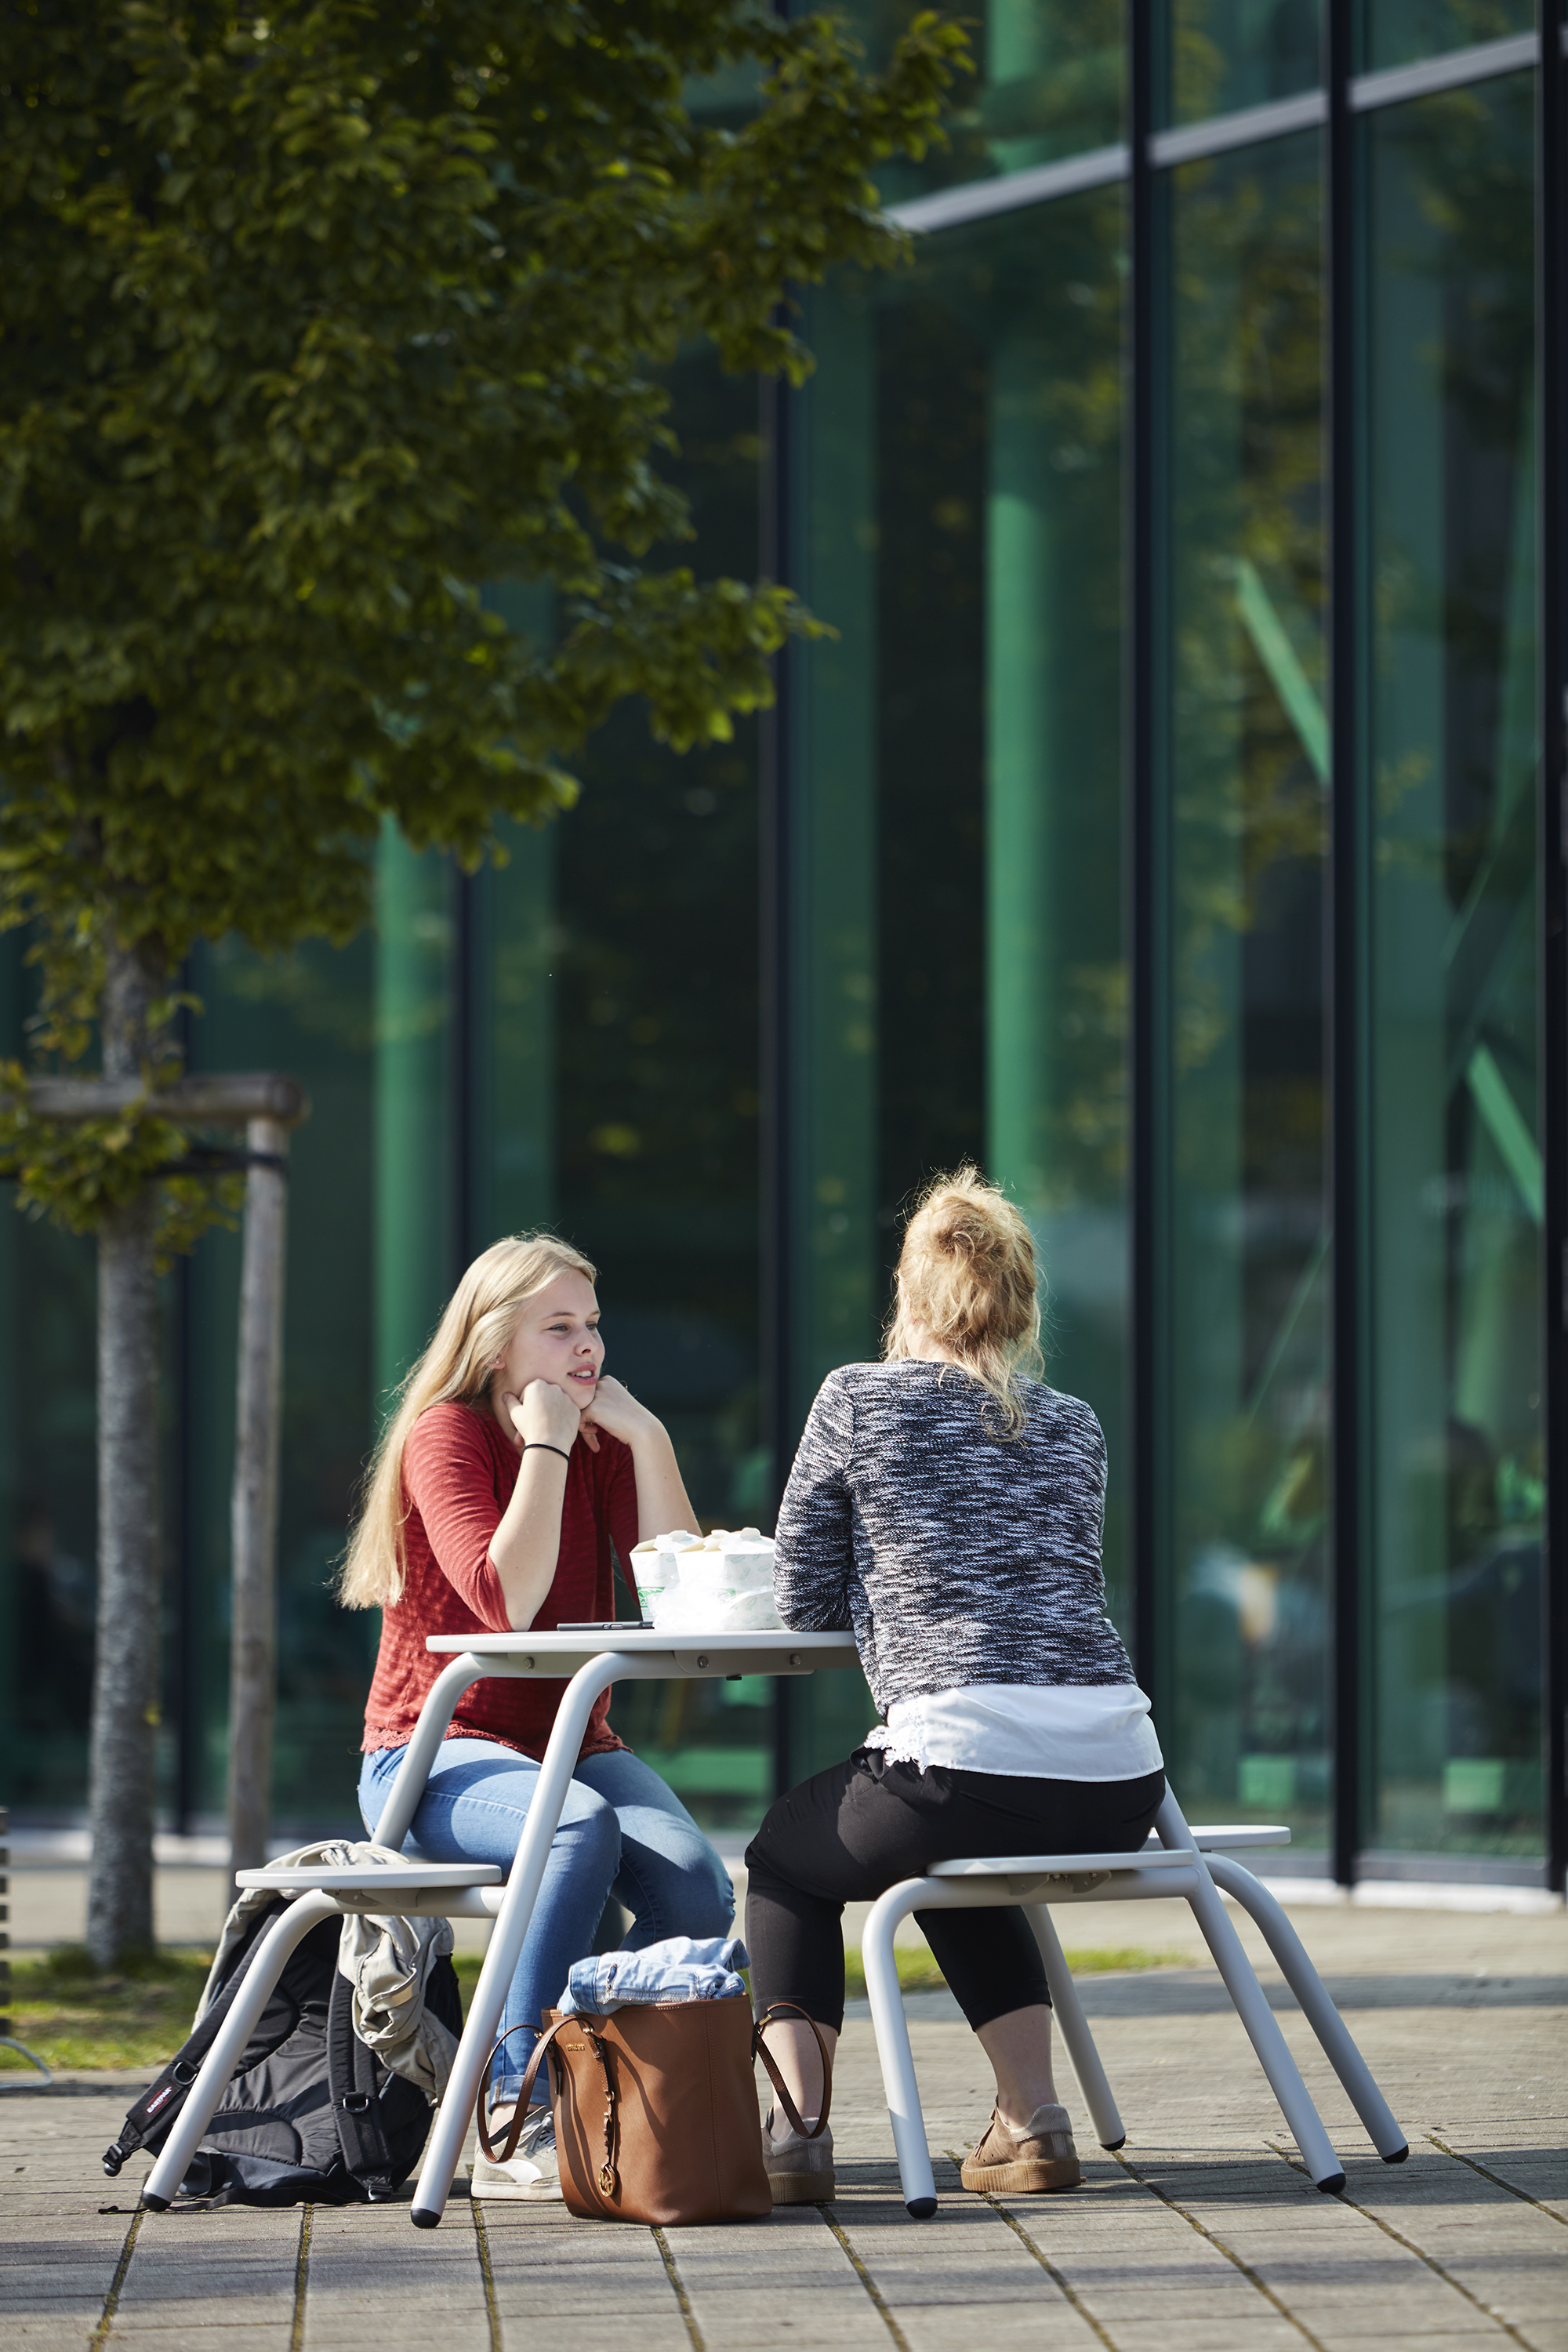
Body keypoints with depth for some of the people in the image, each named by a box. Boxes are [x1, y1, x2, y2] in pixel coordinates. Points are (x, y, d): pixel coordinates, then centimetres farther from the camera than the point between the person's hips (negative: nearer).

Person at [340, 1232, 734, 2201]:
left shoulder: (602, 1441, 10)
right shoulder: (446, 1434, -8)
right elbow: (507, 1600, -24)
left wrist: (647, 1436, -8)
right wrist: (546, 1443, -18)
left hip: (575, 1745, 6)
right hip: (435, 1754, -5)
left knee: (698, 1886, -25)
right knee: (581, 1827, -38)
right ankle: (517, 2128, -35)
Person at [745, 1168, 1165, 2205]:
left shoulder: (858, 1399, 7)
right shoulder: (1076, 1427, 20)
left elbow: (804, 1599, 12)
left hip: (967, 1756, -5)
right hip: (1122, 1785, 5)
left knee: (787, 1856, 25)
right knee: (962, 1868, 37)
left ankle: (797, 2132, 8)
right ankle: (1032, 2122, 21)